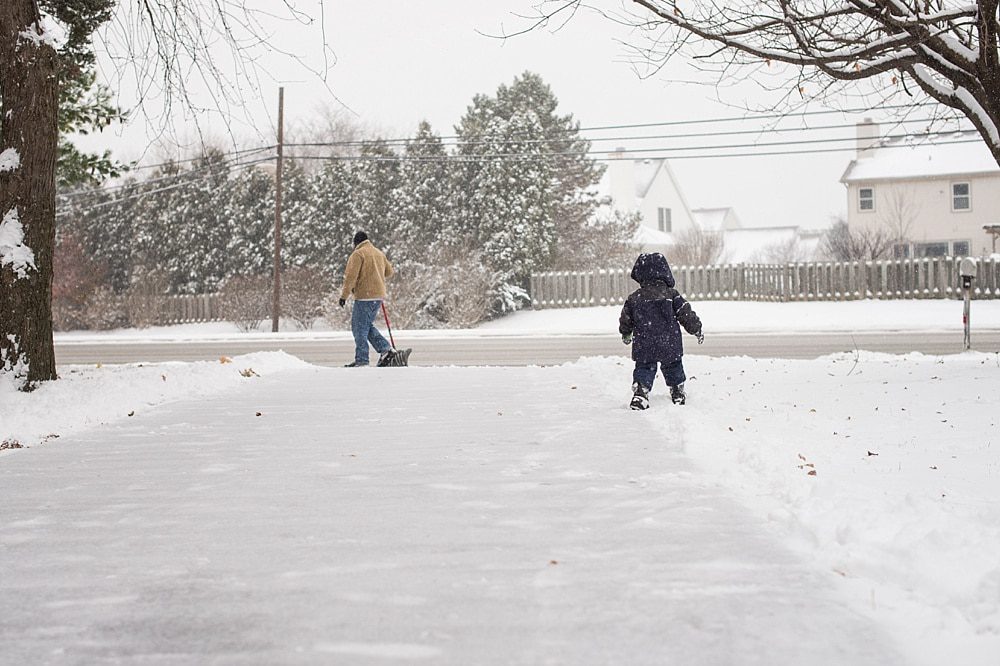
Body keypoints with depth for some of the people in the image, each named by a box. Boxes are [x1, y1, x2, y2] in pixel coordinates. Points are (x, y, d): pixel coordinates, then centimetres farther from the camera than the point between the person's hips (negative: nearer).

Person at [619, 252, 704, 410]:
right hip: (670, 345, -1)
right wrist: (697, 330, 10)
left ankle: (640, 392, -13)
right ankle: (678, 393, 27)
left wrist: (626, 334, 30)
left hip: (643, 347, 1)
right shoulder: (672, 295, -6)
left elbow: (625, 320, 11)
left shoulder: (634, 298, 0)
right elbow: (686, 315, -4)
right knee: (673, 367, 17)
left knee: (644, 367, 7)